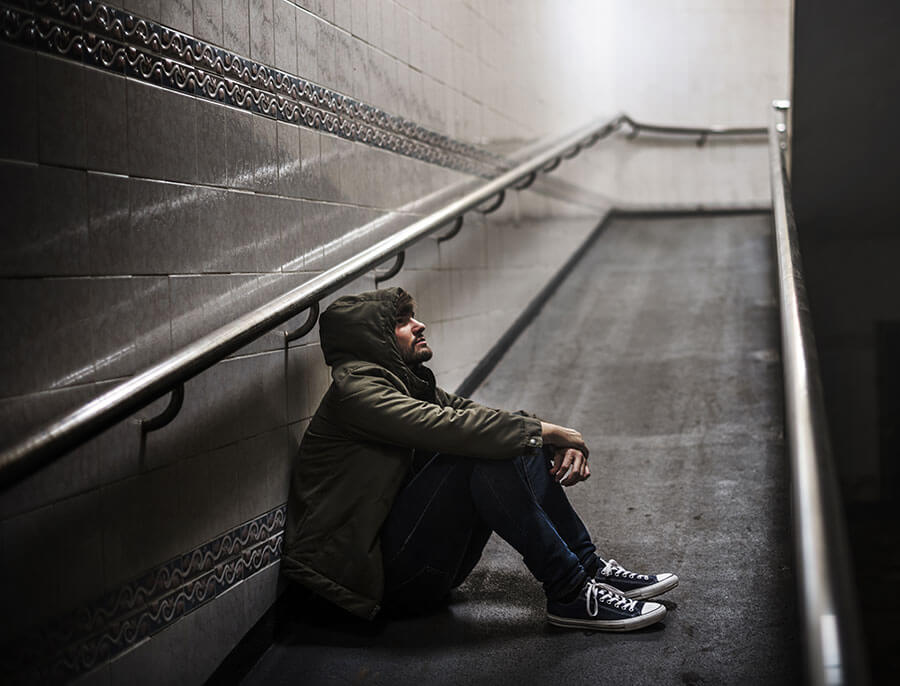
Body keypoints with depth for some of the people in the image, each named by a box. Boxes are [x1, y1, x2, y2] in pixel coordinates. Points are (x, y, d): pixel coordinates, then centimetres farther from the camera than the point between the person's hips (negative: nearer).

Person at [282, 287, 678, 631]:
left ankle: (589, 568, 2)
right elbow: (449, 426, -27)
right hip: (379, 571, -9)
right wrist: (545, 430, -18)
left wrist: (562, 443, -7)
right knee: (482, 451, -25)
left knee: (520, 444, 3)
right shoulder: (355, 388, -14)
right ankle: (569, 594, -21)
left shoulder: (410, 383, 15)